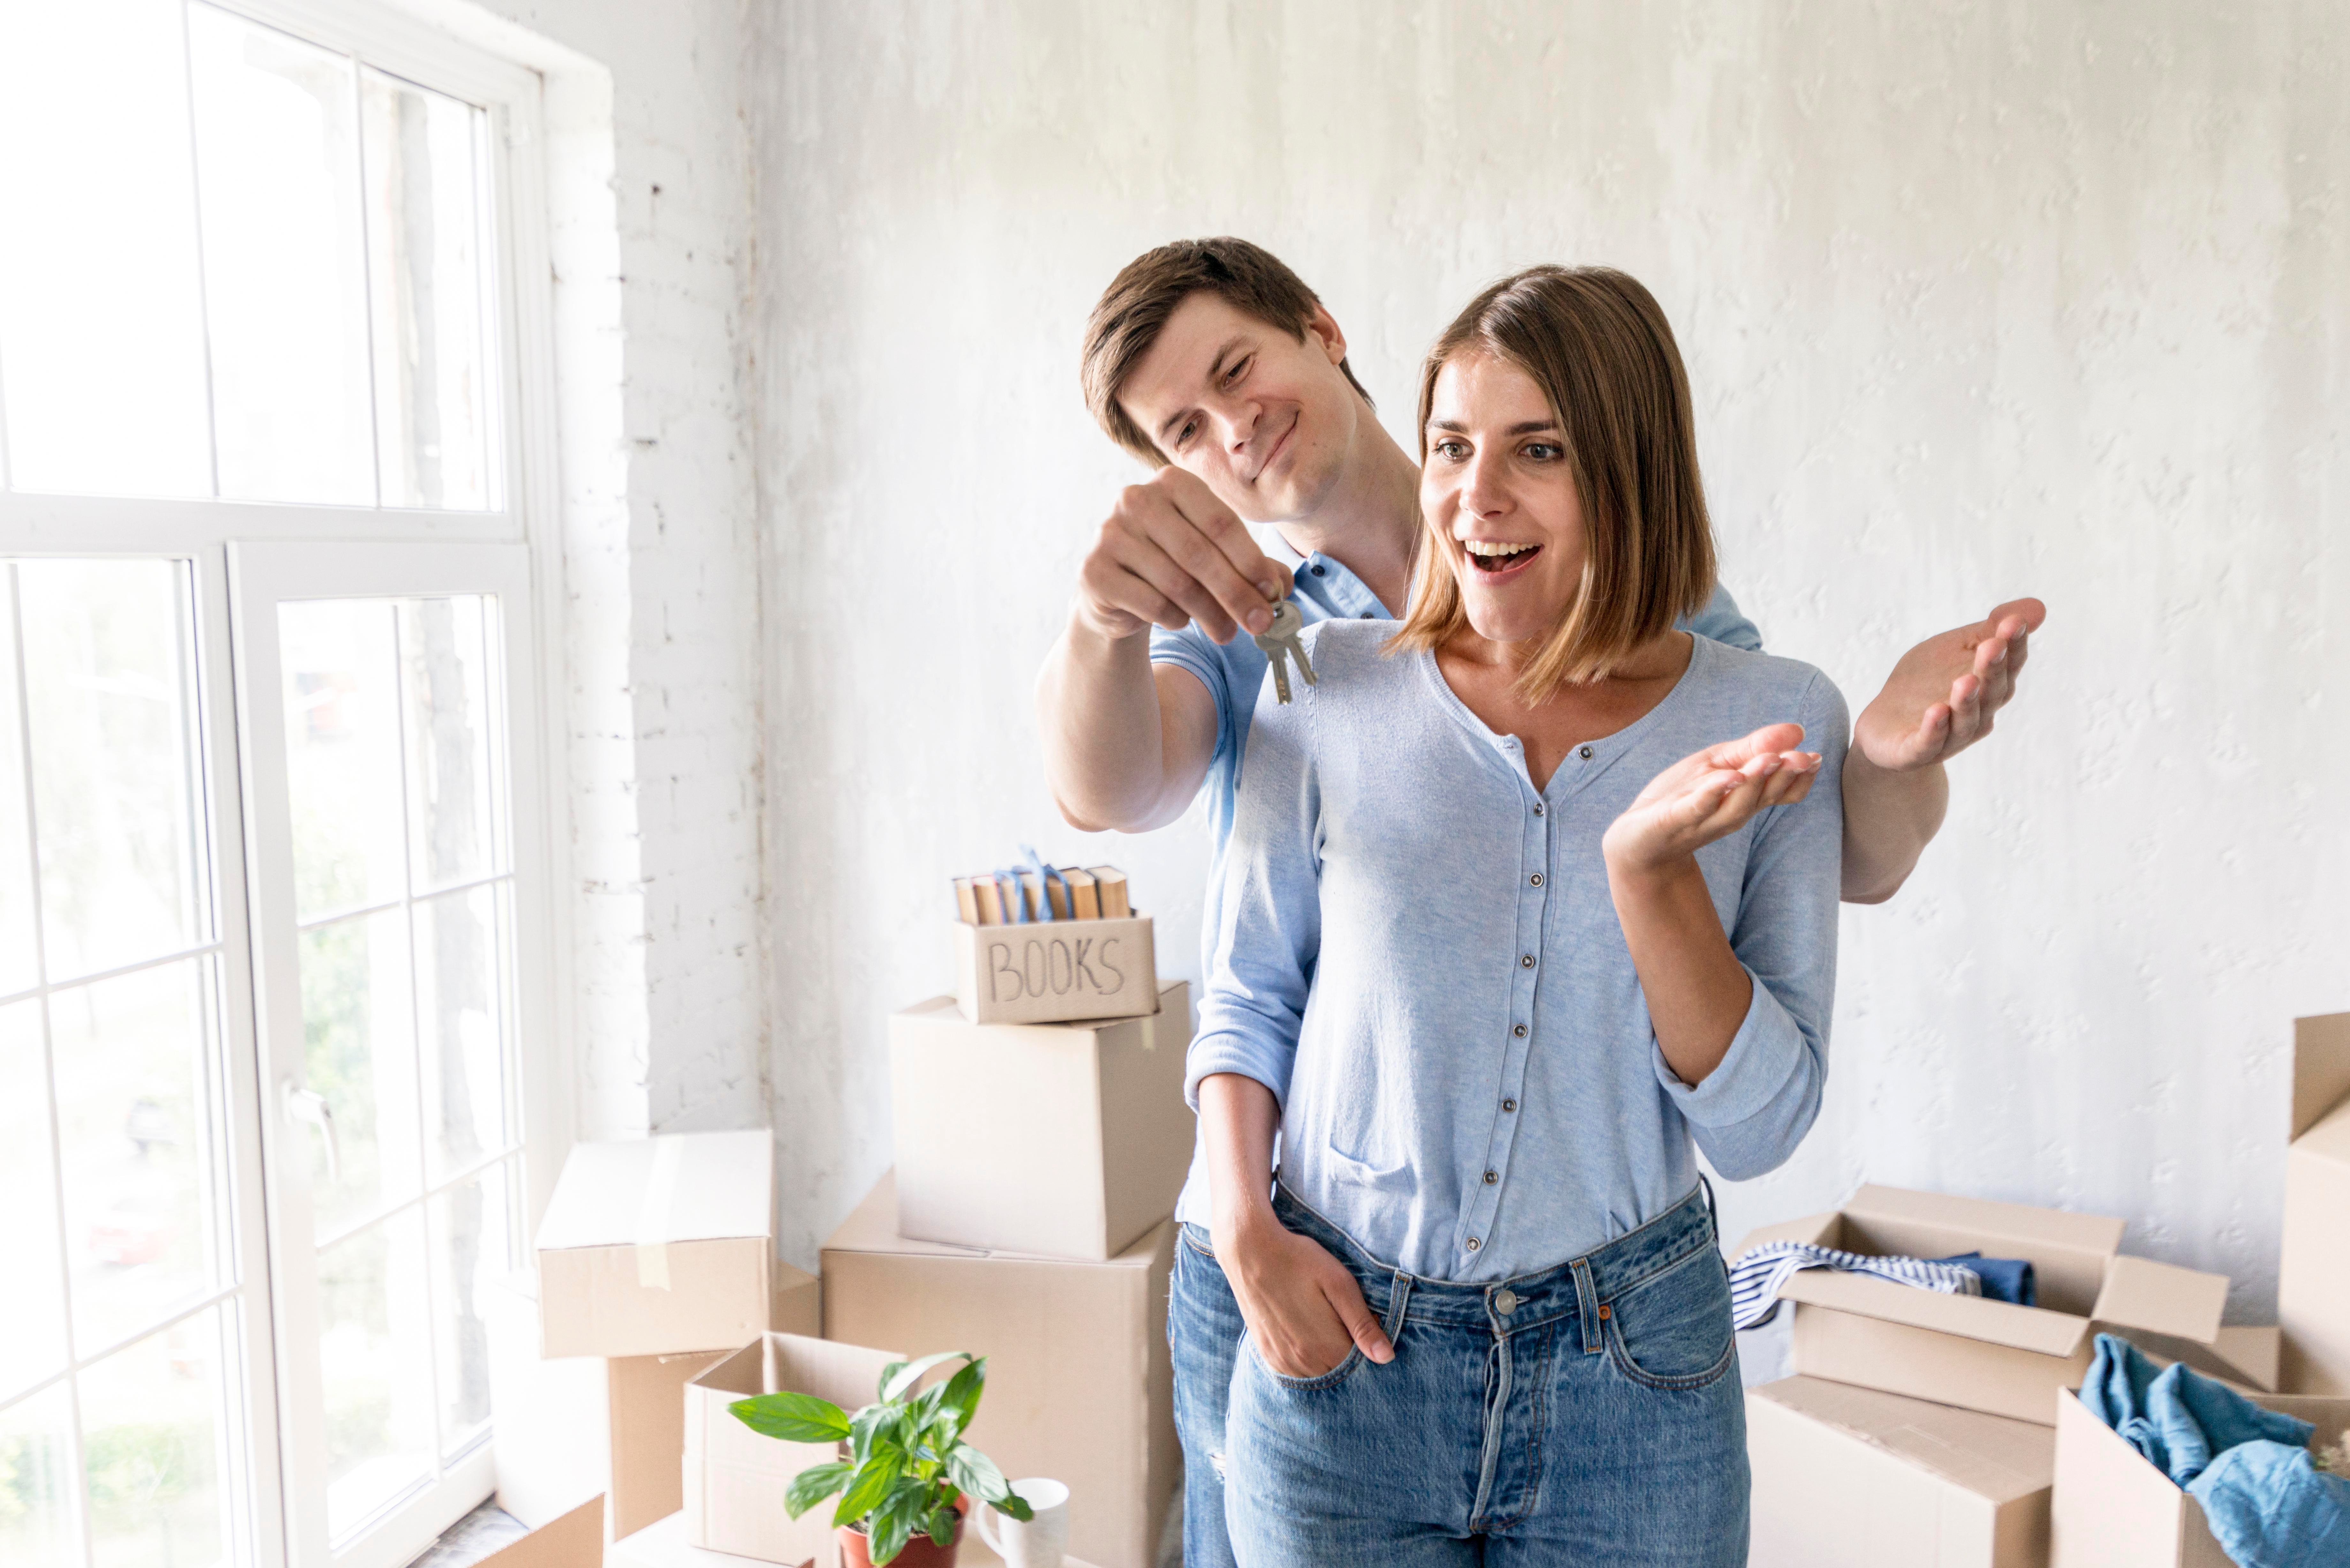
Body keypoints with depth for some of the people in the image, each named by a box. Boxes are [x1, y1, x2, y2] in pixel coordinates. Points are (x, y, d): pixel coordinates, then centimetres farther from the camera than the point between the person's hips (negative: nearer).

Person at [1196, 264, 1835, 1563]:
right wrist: (1244, 1230, -9)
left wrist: (1651, 866, -21)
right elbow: (1246, 1001, 5)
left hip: (1632, 1382, 0)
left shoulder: (1771, 721, -6)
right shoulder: (1329, 689, -5)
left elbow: (1757, 1127, -8)